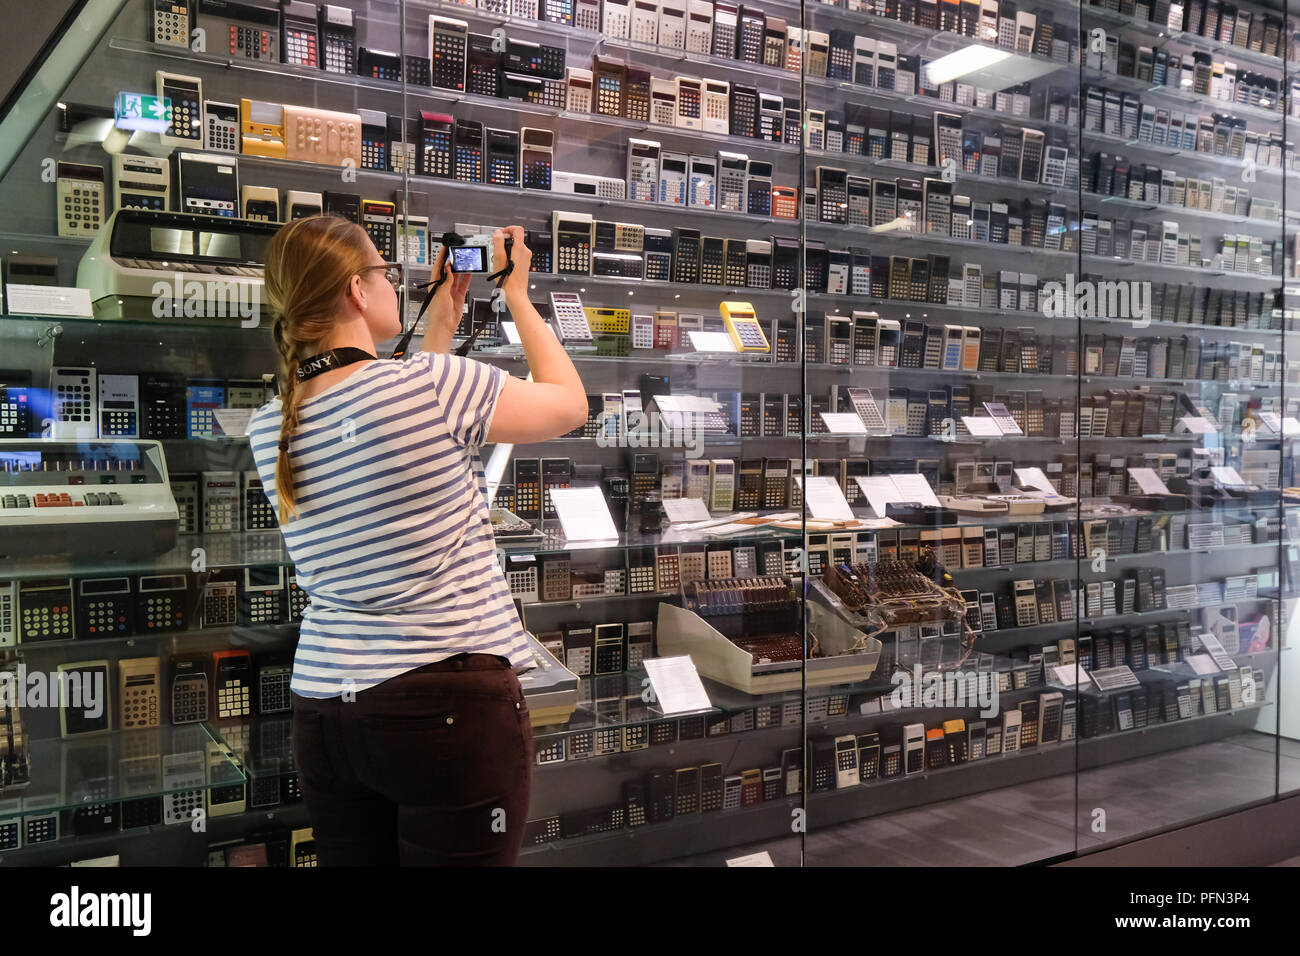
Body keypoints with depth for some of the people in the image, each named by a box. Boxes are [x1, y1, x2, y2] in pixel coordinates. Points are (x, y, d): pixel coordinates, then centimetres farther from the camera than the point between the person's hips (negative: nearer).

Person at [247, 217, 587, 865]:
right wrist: (516, 294, 12)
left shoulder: (269, 429, 5)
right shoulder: (433, 381, -16)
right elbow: (569, 404, 1)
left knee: (356, 858, 17)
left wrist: (442, 319, 23)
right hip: (451, 704, -6)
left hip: (326, 708, 7)